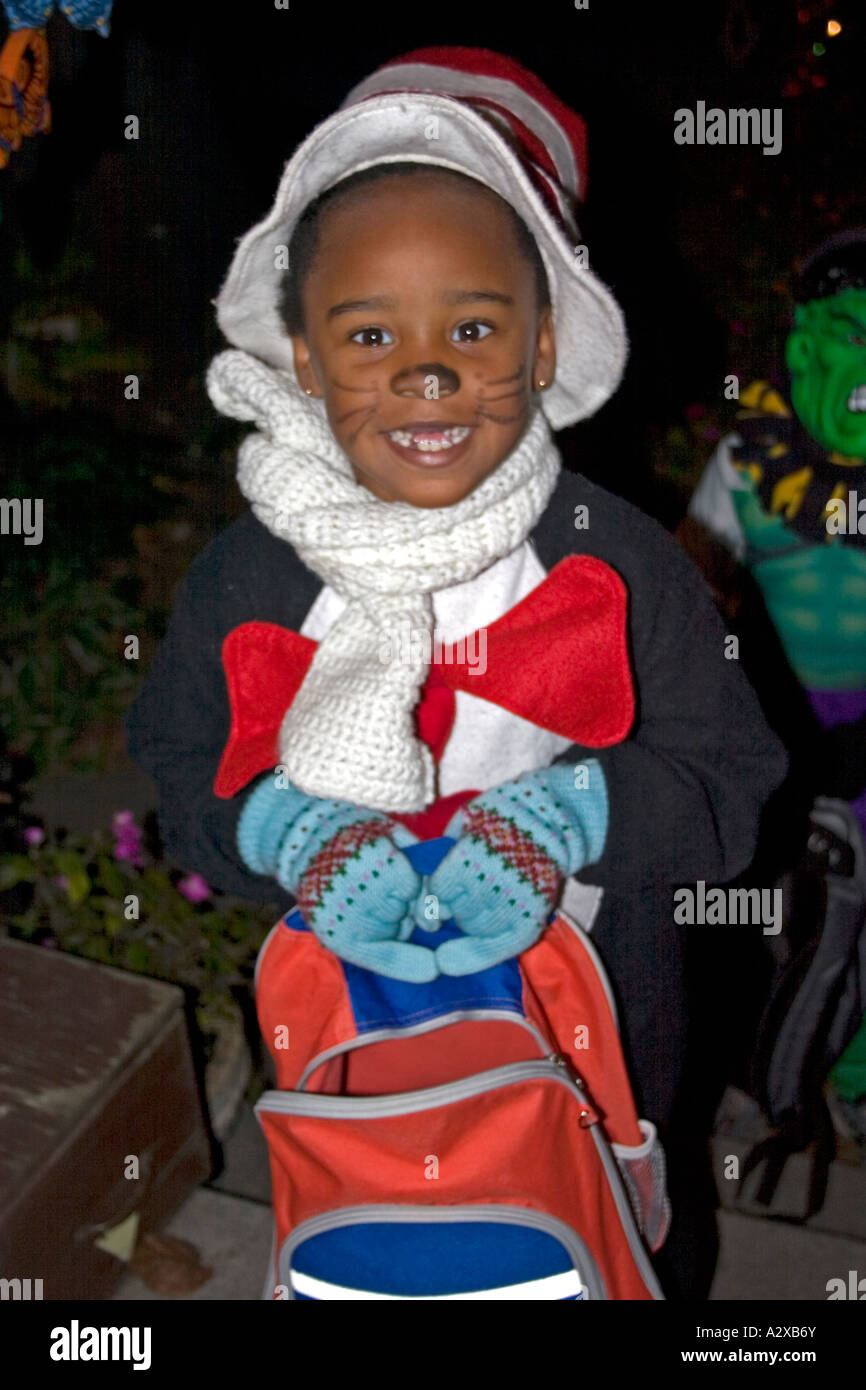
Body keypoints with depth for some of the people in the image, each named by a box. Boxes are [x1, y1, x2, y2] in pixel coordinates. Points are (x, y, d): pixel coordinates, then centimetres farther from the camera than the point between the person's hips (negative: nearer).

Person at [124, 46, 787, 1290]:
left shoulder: (623, 563, -17)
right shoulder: (246, 579, -13)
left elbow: (725, 781, -13)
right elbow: (177, 769, -7)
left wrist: (568, 815, -31)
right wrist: (284, 829, -27)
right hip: (350, 1021, 1)